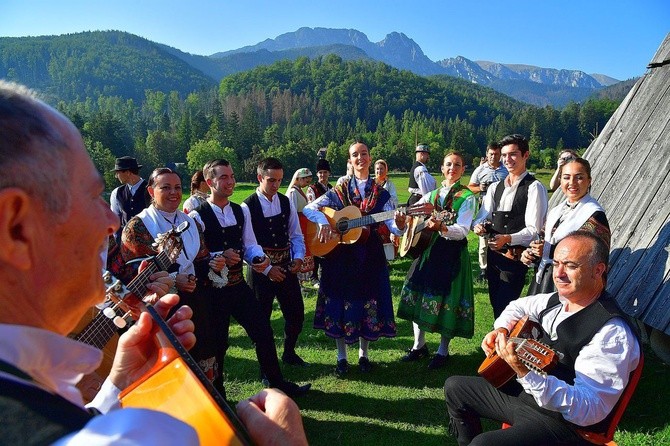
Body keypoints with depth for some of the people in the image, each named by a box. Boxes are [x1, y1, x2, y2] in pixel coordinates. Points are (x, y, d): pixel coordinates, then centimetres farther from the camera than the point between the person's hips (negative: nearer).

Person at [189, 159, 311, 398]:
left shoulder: (241, 212, 7)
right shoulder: (197, 217, -13)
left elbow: (250, 245, 7)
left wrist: (259, 258, -14)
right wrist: (219, 256, -28)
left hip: (239, 285, 5)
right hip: (213, 290, -5)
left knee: (263, 332, 8)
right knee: (217, 343, 9)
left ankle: (277, 383, 26)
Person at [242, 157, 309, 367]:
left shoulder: (286, 203, 4)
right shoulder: (247, 207, -11)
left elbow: (296, 234, 11)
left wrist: (298, 257, -6)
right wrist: (267, 269, -16)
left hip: (286, 267, 5)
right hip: (261, 270, -5)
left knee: (296, 313, 11)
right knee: (262, 318, 7)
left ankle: (289, 353, 34)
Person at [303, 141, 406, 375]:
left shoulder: (381, 194, 4)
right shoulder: (339, 191, 1)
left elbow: (393, 227, -4)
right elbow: (309, 208, -5)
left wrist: (399, 224, -26)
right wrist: (324, 223, -22)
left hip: (370, 255, 1)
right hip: (341, 254, -1)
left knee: (368, 302, 6)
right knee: (341, 304, 3)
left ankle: (363, 354, 26)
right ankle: (342, 357, 19)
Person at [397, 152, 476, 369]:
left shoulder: (467, 197, -4)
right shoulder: (432, 194, 12)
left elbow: (462, 231, -15)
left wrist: (442, 227, -32)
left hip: (453, 253, -5)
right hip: (428, 249, 5)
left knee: (447, 300, -1)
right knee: (417, 295, 6)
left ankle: (443, 350, 17)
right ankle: (419, 344, 22)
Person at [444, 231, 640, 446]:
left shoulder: (613, 334, -25)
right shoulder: (557, 301, 0)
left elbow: (589, 411, -32)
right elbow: (519, 306, 22)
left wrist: (527, 373, -43)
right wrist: (500, 330, 1)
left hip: (562, 422, -8)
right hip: (525, 393, 8)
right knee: (455, 387, 16)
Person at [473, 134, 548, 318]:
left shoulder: (534, 188, -10)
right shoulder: (495, 187, 12)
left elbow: (534, 230, -15)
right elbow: (482, 216, 8)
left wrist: (508, 239, -29)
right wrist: (479, 226, -15)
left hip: (515, 256, -7)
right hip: (493, 253, 7)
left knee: (505, 307, -6)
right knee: (495, 303, 18)